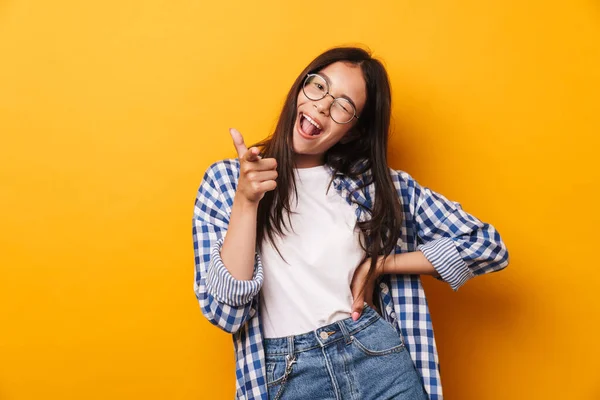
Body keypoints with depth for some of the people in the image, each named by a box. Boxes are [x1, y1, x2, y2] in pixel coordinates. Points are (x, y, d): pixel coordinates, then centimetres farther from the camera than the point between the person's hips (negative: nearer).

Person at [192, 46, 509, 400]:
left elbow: (488, 246, 0)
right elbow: (225, 312, -9)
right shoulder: (225, 180, -1)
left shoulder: (377, 183, 1)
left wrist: (379, 266, -7)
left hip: (381, 362, 1)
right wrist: (246, 200, -19)